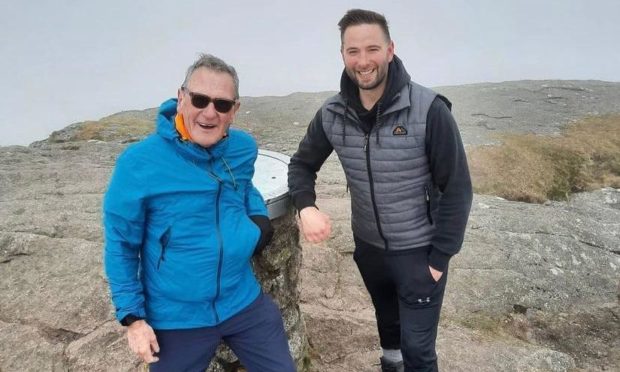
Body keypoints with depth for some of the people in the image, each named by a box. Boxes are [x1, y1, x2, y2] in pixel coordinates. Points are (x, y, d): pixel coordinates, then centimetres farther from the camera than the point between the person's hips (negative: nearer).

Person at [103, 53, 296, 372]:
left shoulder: (244, 148, -7)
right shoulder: (138, 163, -18)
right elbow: (120, 245, -9)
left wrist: (260, 220, -2)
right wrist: (133, 316, -8)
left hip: (245, 303, 4)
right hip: (175, 319, -3)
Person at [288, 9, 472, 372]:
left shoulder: (429, 110, -23)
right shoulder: (332, 114, -10)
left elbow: (457, 189, -16)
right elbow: (302, 164, 4)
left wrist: (440, 256, -13)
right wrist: (306, 207, -16)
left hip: (419, 251, -4)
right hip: (368, 246, 4)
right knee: (386, 318, 29)